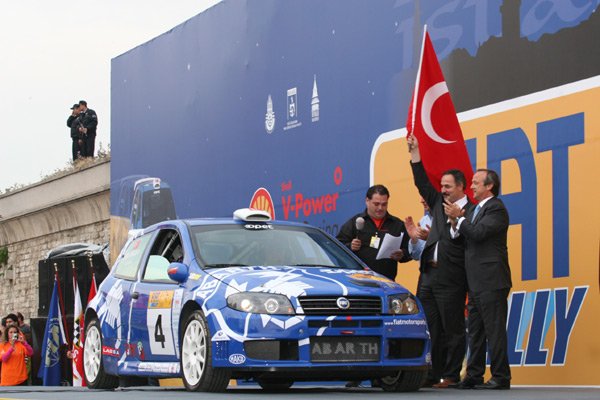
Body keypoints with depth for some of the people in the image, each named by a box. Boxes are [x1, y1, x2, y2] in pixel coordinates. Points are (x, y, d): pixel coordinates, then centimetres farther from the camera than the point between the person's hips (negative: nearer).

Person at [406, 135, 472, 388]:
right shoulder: (439, 204, 17)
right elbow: (422, 182, 21)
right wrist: (414, 151, 19)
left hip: (451, 279, -7)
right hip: (428, 275, 7)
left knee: (452, 329, -1)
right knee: (430, 329, 7)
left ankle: (451, 376, 2)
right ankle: (433, 374, 11)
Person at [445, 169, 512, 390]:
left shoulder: (496, 209, -9)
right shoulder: (474, 210, 20)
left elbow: (478, 233, -20)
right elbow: (464, 240, 18)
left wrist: (459, 217, -10)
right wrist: (455, 223, 2)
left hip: (491, 281, -10)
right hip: (476, 283, 10)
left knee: (494, 329, -7)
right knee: (475, 331, 11)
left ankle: (501, 377, -4)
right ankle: (473, 376, 16)